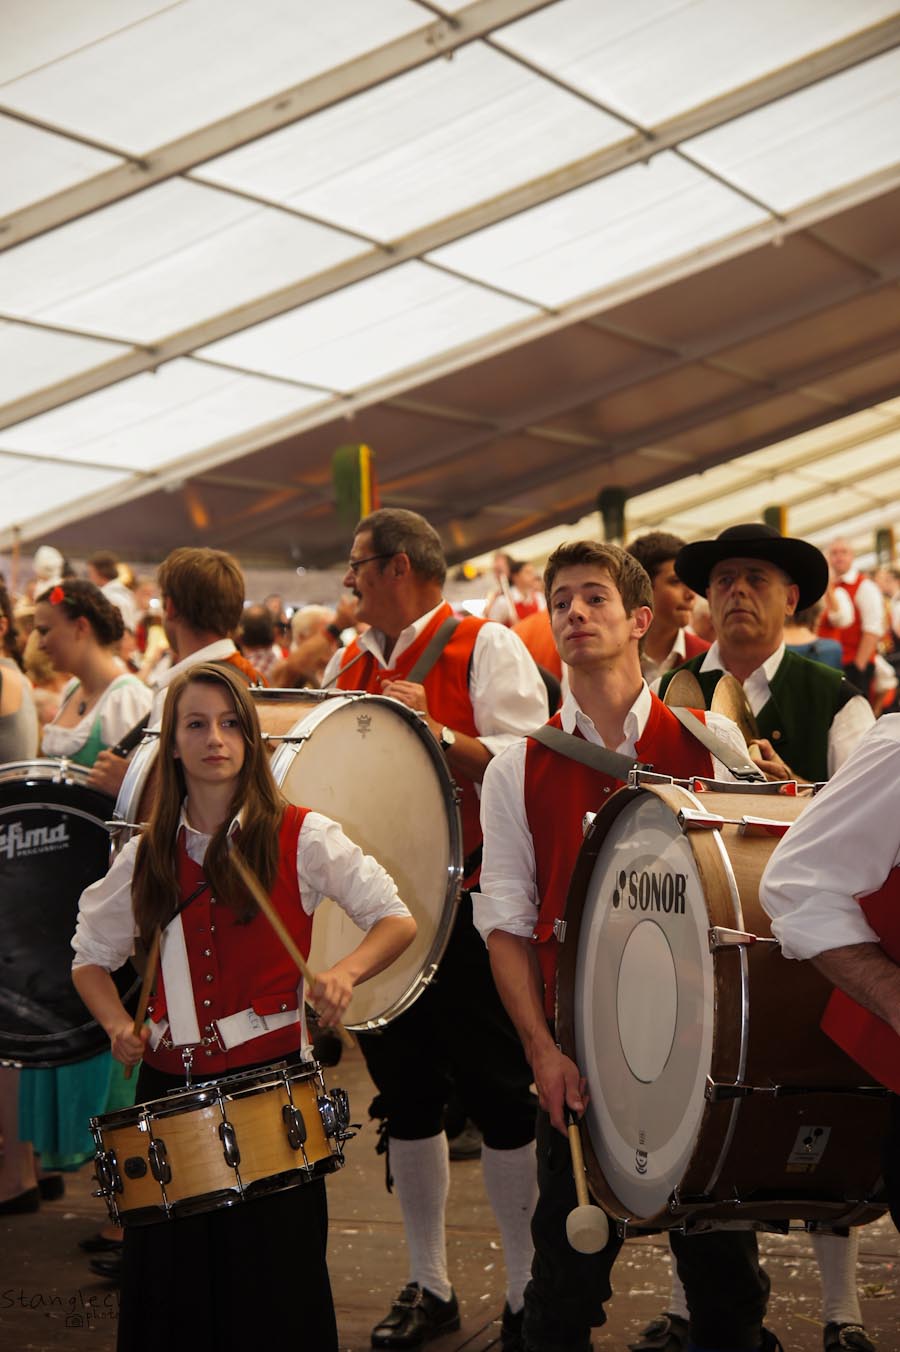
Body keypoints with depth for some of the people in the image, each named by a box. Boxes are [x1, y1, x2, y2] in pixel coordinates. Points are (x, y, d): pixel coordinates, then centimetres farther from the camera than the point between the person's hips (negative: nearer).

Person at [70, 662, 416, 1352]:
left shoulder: (300, 836, -4)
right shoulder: (147, 855, 7)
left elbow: (398, 921, -3)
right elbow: (92, 957, 17)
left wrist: (345, 971, -22)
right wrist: (119, 1025, -2)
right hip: (168, 1082, 3)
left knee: (274, 1284, 3)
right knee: (170, 1288, 8)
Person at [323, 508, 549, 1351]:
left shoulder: (487, 648, -6)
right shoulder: (348, 665, 13)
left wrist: (434, 730, -22)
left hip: (471, 909, -6)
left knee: (500, 1099, 1)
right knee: (405, 1097, 13)